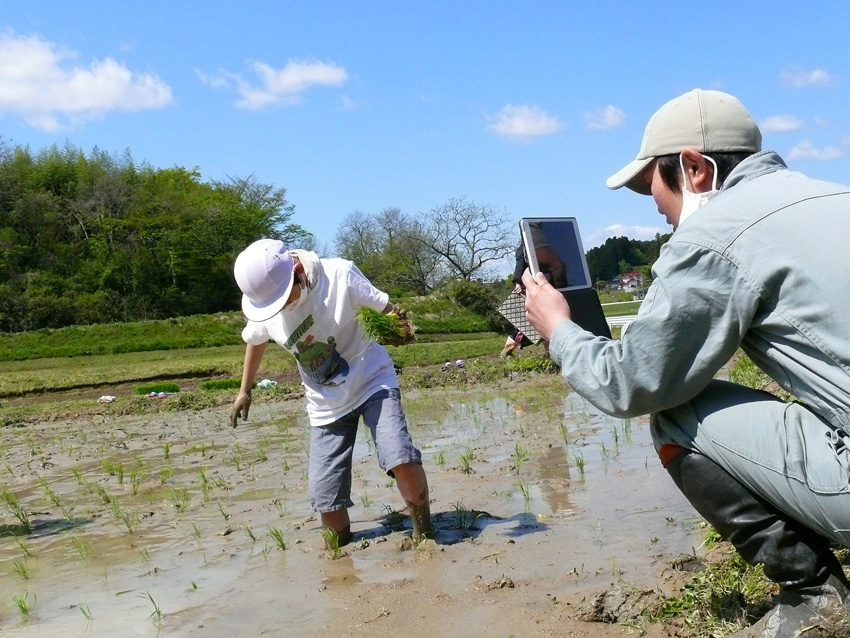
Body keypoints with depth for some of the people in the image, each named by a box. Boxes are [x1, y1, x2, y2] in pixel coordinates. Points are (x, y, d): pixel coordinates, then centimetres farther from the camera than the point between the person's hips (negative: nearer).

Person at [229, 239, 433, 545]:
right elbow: (255, 340, 12)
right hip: (326, 404, 3)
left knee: (401, 460, -27)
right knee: (327, 502, -2)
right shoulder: (264, 304, -10)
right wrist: (244, 390, 22)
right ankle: (341, 548, 27)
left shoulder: (339, 275, -21)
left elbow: (386, 309, -12)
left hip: (373, 382, -3)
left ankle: (423, 530, -2)